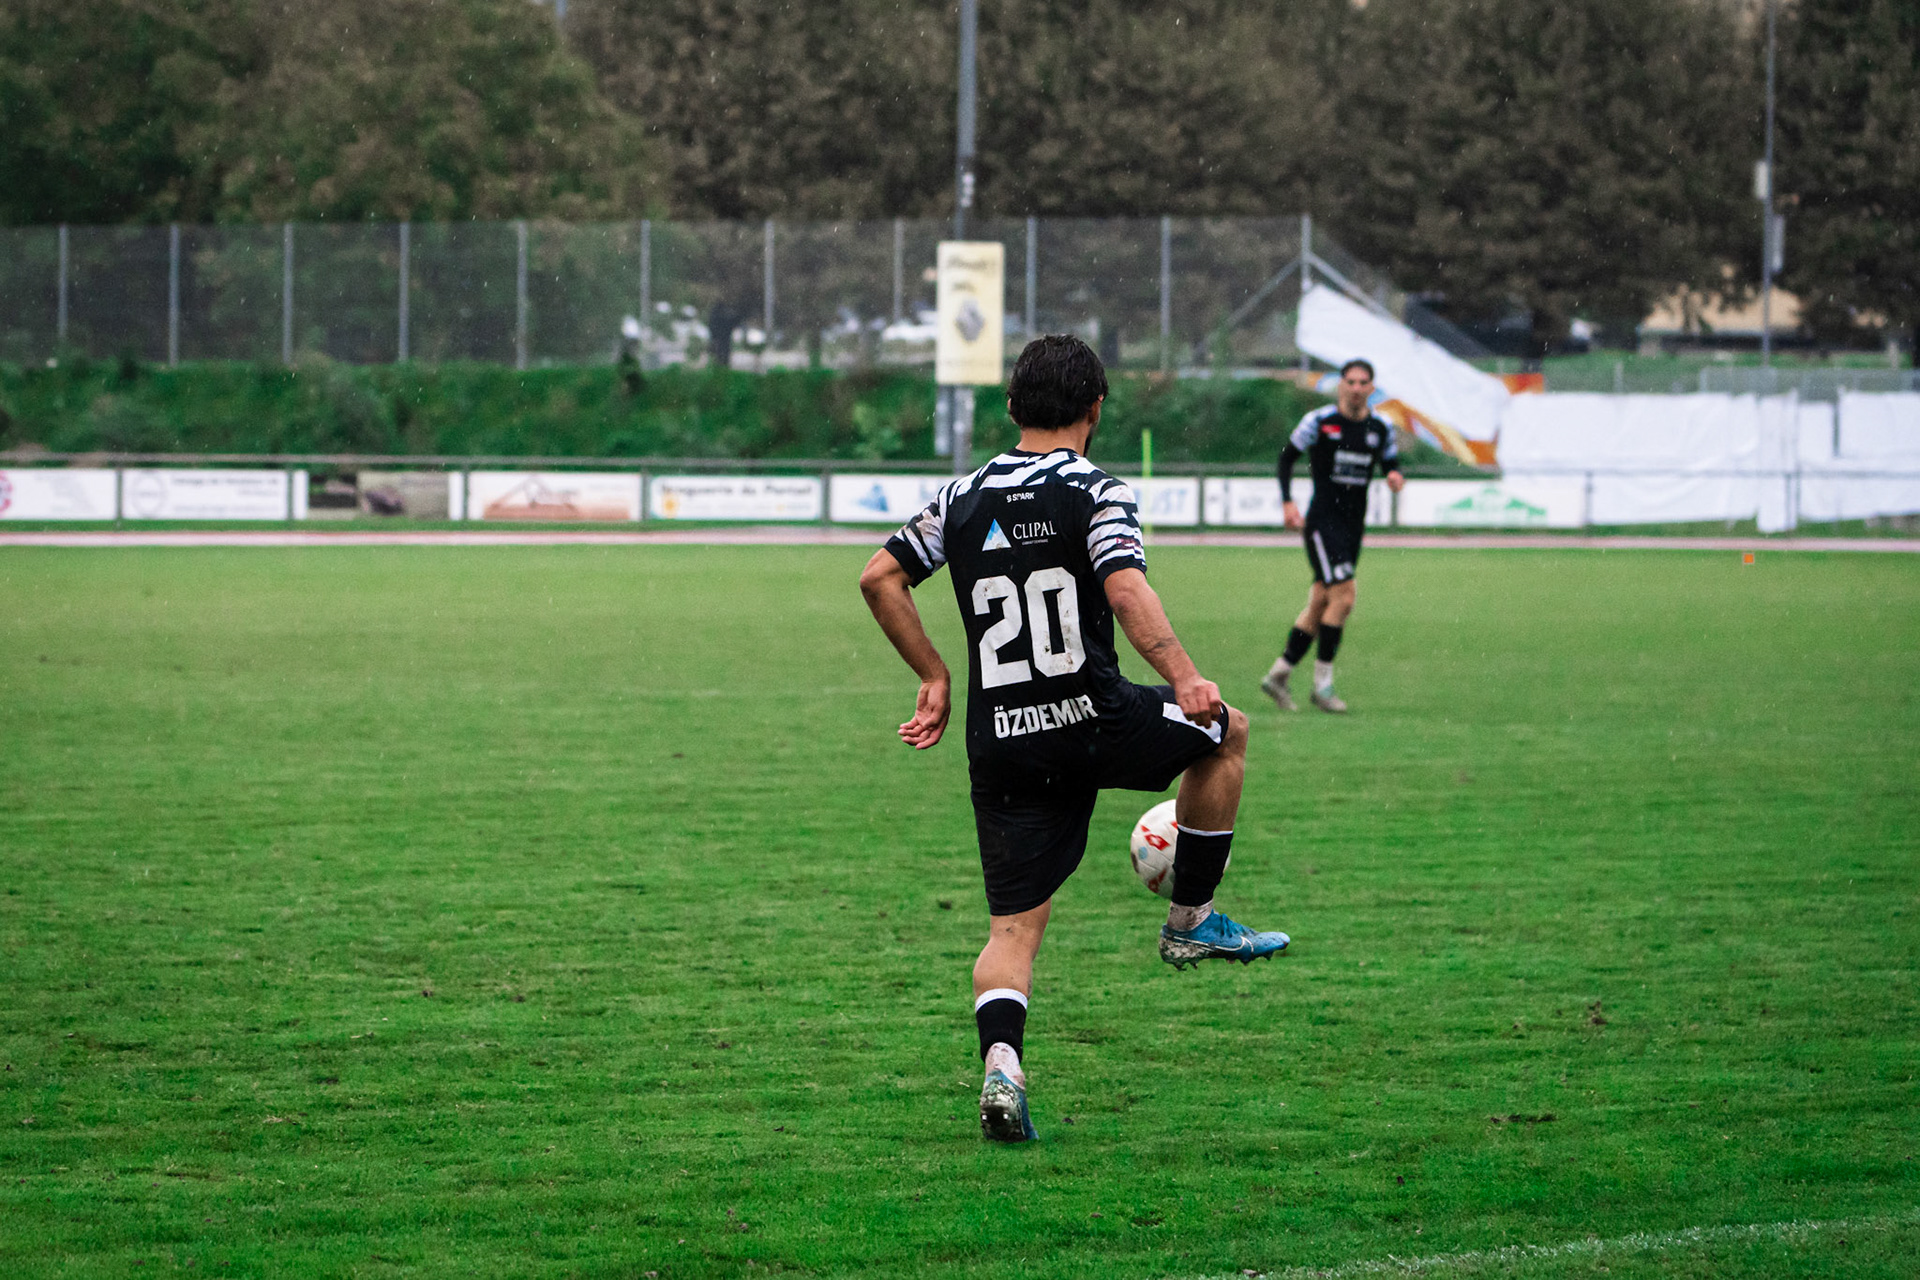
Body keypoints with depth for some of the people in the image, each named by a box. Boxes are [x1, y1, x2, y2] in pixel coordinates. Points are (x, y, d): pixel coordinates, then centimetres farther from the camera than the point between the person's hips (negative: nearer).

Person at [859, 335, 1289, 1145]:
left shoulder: (964, 499, 11)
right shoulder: (1097, 493, -5)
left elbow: (880, 578, 11)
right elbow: (1126, 591, -20)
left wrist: (935, 678, 18)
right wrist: (1186, 680, -25)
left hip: (997, 740, 4)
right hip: (1091, 718, -4)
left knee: (1013, 927, 9)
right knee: (1227, 731, 23)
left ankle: (1001, 1067, -16)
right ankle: (1192, 921, 23)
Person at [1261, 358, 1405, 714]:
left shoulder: (1381, 428, 5)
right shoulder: (1320, 420, -8)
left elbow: (1390, 462, 16)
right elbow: (1287, 456, 2)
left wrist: (1395, 476, -8)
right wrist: (1287, 501, -6)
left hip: (1353, 523, 6)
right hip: (1322, 520, -6)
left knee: (1320, 604, 8)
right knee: (1343, 597, -16)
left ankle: (1278, 674, 18)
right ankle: (1322, 682, -7)